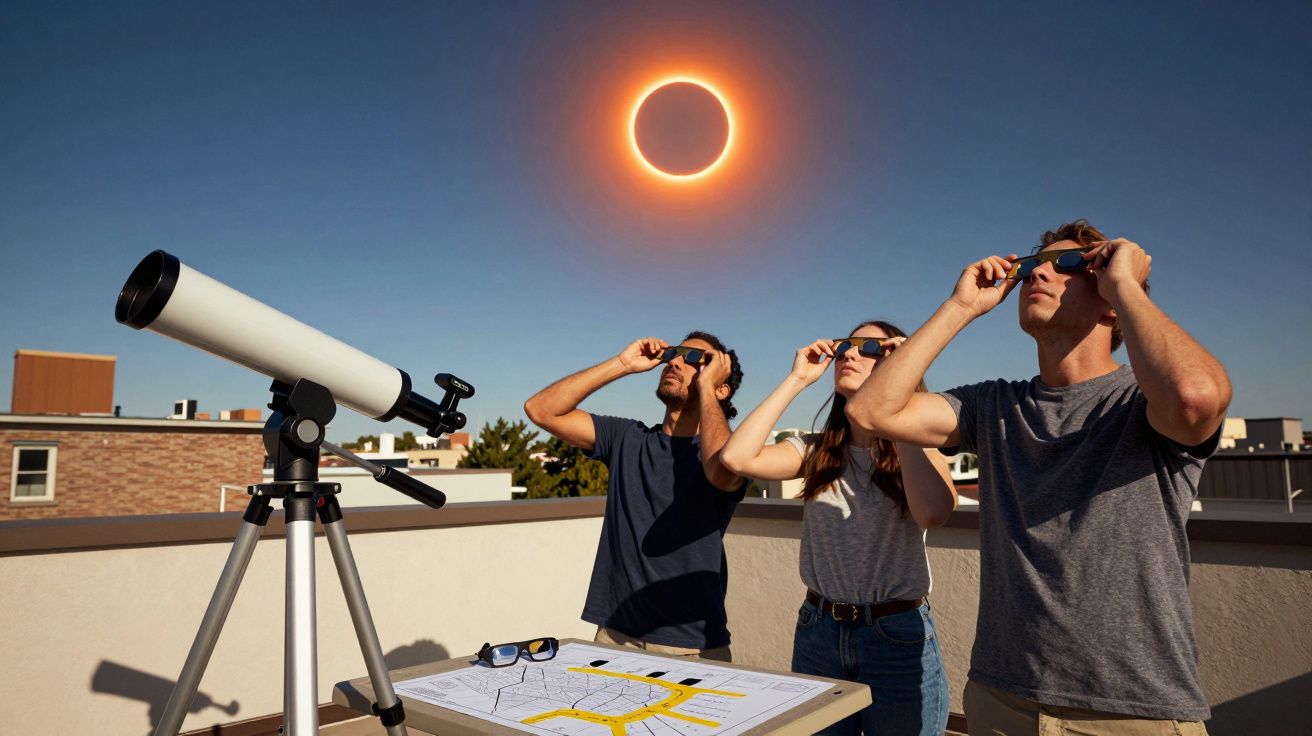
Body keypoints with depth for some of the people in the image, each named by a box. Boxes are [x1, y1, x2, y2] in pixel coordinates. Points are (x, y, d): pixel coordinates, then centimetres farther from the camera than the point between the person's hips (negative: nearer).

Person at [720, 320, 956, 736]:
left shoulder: (919, 451, -5)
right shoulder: (816, 453, 3)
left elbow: (933, 512, -29)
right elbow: (737, 457, -15)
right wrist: (796, 381, -8)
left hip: (898, 637, -3)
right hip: (817, 631, 3)